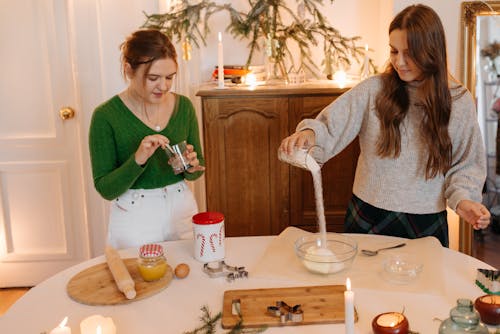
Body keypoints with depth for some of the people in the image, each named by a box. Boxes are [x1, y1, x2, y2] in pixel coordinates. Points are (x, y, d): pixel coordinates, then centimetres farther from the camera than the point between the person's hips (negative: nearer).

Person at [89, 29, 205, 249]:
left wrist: (192, 167, -15)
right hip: (134, 220, -4)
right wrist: (137, 160, -28)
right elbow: (105, 189, -13)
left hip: (181, 211, 4)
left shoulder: (183, 106, -3)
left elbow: (196, 172, 6)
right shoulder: (106, 116, -14)